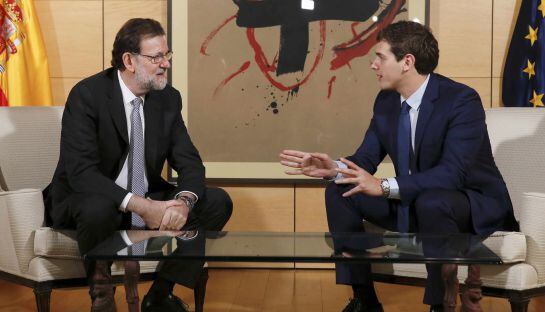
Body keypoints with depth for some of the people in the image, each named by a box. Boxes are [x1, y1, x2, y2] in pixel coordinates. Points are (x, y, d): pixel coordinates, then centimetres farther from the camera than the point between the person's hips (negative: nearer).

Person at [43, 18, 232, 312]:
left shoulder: (169, 98, -1)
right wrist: (140, 205, -36)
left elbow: (189, 161, -2)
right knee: (98, 209, -39)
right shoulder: (87, 95, -18)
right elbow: (81, 172, -27)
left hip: (149, 201, 6)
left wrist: (184, 200, -26)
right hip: (89, 200, -6)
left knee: (218, 202, -10)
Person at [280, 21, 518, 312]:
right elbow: (366, 159, 4)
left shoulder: (461, 100, -23)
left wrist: (385, 186, -40)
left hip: (474, 204, -7)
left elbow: (452, 174, -33)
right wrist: (333, 167, -19)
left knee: (431, 202, -40)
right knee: (339, 192, -4)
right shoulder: (386, 100, 0)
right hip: (411, 204, 7)